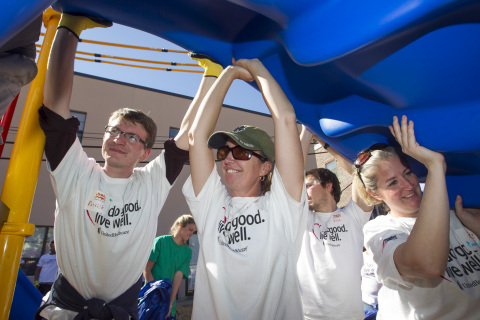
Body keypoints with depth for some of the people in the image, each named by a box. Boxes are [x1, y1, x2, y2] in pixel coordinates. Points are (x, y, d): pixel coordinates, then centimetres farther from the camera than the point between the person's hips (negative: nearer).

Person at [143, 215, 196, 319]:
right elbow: (146, 270, -9)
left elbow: (178, 276, -7)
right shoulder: (161, 241, -9)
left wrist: (170, 304, -16)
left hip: (170, 298, 3)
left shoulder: (187, 252, 1)